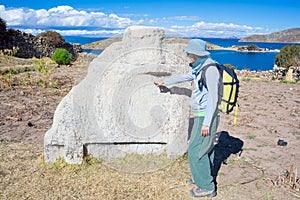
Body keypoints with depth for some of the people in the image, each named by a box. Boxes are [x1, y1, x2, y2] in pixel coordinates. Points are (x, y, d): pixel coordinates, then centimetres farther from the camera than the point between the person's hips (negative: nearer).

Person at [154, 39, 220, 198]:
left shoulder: (210, 70, -17)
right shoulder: (200, 69, 13)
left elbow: (214, 98, -21)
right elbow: (184, 77, 29)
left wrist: (206, 123, -22)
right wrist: (165, 82, 40)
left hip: (205, 116, -9)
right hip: (201, 115, 9)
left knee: (196, 151, -6)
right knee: (204, 148, 17)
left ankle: (207, 187, 5)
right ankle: (204, 177, 31)